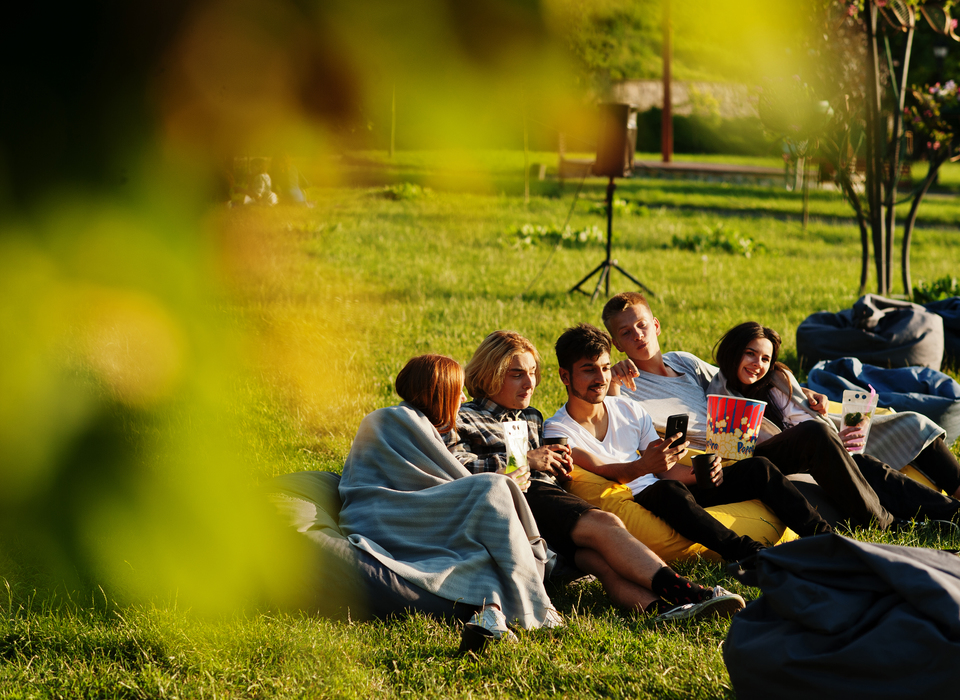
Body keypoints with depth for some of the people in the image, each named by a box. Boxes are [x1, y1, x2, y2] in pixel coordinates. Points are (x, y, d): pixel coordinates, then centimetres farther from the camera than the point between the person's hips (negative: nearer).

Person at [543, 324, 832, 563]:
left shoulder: (629, 409, 17)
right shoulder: (557, 431, -2)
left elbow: (666, 468, 15)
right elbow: (601, 472, -17)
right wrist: (642, 467, -37)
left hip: (673, 499, 7)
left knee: (757, 468, -6)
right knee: (668, 490, -41)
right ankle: (749, 555, -54)